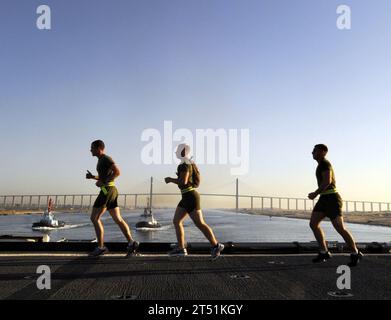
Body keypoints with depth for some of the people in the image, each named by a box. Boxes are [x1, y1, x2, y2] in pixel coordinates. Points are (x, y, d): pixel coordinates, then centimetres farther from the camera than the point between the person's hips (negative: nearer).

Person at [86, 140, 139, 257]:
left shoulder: (106, 158, -8)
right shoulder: (101, 160, 23)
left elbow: (117, 172, -21)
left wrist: (103, 182, -19)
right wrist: (92, 176, 18)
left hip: (107, 190, -10)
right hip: (110, 191, 10)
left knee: (94, 218, -4)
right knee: (117, 219, 4)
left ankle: (101, 247, -1)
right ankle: (131, 243, -4)